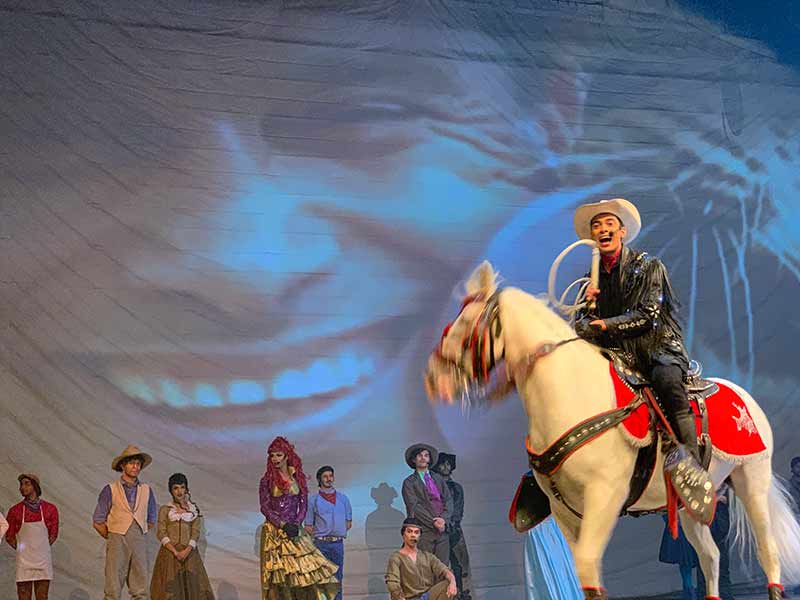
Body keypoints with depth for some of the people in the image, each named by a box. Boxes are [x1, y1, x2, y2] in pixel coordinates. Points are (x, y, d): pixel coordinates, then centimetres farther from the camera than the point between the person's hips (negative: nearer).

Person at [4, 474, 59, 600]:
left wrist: (41, 547, 9)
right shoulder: (15, 511, 0)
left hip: (43, 561, 1)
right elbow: (9, 536, 9)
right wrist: (21, 549, 9)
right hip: (23, 561, 0)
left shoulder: (50, 509, 1)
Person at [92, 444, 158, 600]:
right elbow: (97, 522, 2)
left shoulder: (146, 490, 10)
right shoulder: (110, 490, 0)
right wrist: (111, 537, 7)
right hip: (117, 544, -3)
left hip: (139, 543, 3)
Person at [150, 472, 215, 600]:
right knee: (169, 588, -6)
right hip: (169, 552, -1)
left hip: (189, 553, 1)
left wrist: (186, 551, -16)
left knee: (191, 586, -5)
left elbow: (196, 533, 0)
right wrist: (175, 552, -14)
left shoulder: (194, 510, 9)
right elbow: (161, 533, -2)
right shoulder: (165, 510, 6)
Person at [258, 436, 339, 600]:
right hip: (274, 530, -2)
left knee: (305, 568, -7)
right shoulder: (267, 480, 2)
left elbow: (303, 504, 5)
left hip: (294, 528, 2)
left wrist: (296, 524, -11)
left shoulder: (298, 477, 7)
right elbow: (265, 508, -3)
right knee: (280, 574, -5)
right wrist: (283, 525, -13)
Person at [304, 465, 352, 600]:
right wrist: (320, 534, -2)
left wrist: (337, 533, 5)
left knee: (337, 578, 4)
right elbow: (308, 527, 4)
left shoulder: (343, 498, 11)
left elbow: (348, 523, 15)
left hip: (338, 543, 3)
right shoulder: (314, 500, 2)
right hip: (321, 544, -3)